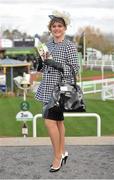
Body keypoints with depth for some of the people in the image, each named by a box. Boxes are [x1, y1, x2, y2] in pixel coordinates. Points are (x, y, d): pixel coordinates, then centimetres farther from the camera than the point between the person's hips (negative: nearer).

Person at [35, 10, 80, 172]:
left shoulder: (70, 46, -9)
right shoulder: (48, 44, 11)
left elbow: (75, 69, -11)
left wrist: (57, 65, -21)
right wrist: (40, 64, -3)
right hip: (48, 88, 7)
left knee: (50, 120, -12)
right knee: (58, 120, 14)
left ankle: (58, 156, 1)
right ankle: (62, 153, 26)